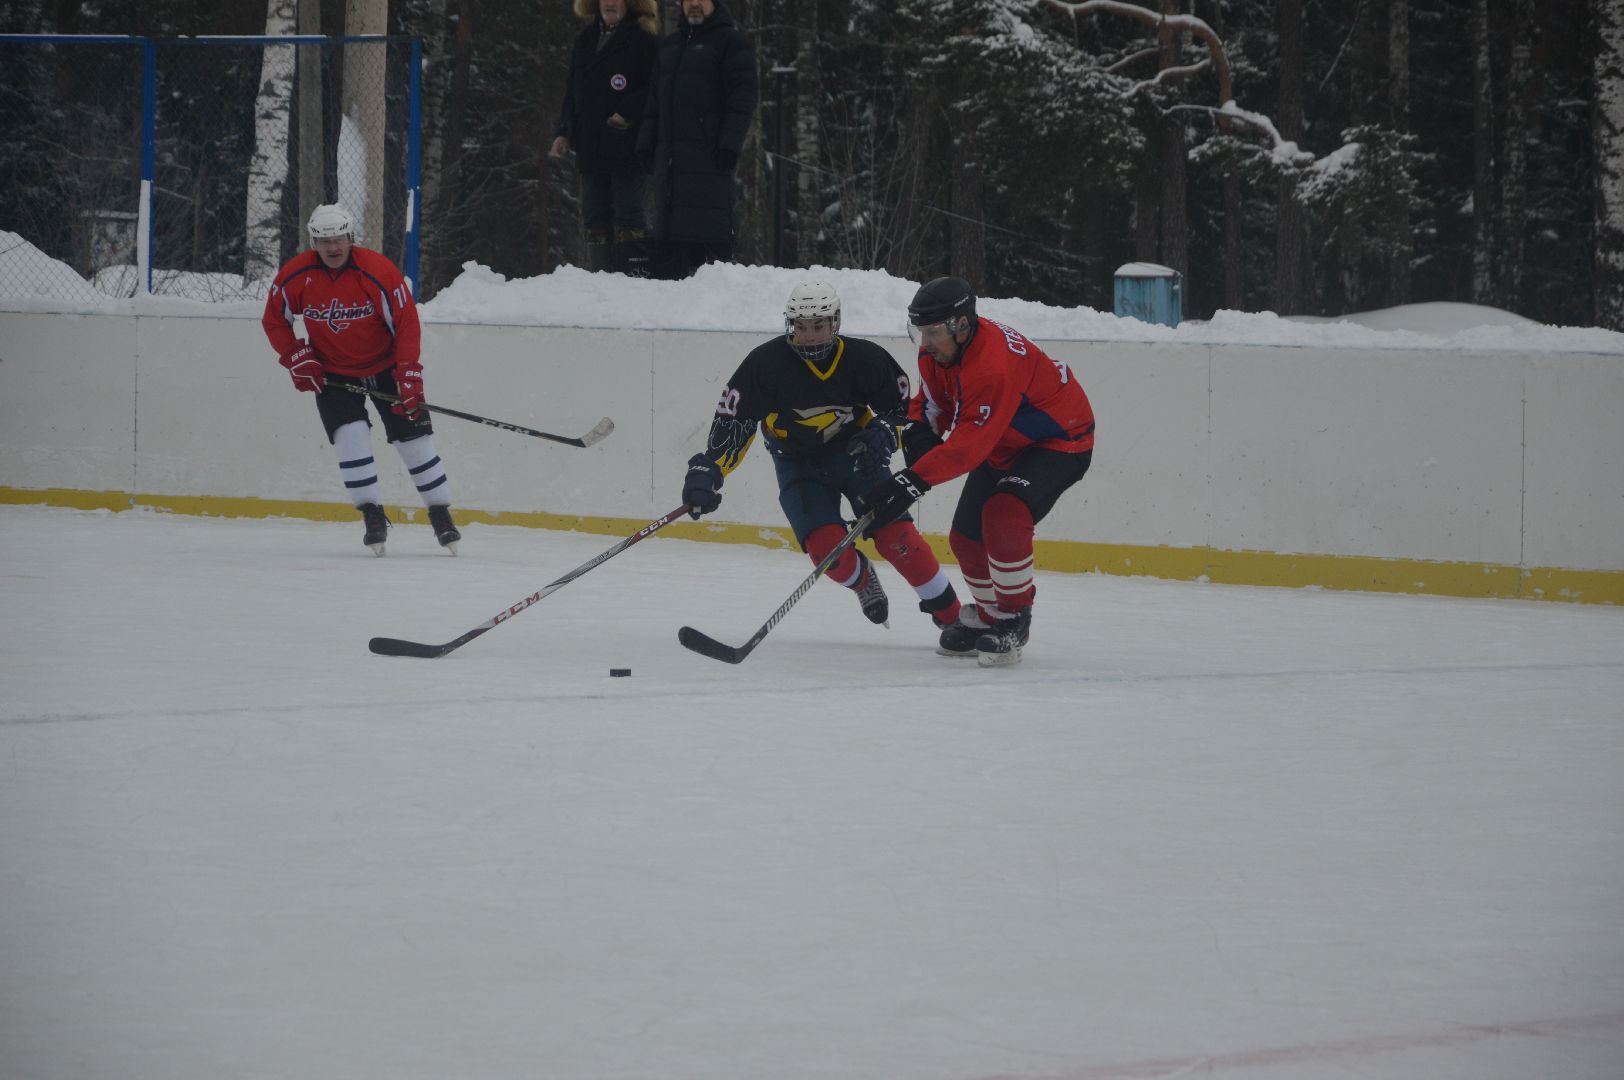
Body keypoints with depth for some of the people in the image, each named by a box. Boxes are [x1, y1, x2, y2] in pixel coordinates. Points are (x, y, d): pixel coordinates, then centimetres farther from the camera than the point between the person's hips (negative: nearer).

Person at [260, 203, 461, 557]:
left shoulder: (378, 271, -23)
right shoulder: (295, 276, -15)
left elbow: (406, 323, -19)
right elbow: (274, 321, 0)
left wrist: (409, 374, -24)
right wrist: (296, 358, -11)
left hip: (384, 366, -1)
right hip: (332, 373, 1)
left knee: (414, 437, -2)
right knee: (351, 435, -16)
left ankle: (442, 517, 9)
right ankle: (373, 517, -7)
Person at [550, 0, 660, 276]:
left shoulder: (642, 40, -6)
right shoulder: (585, 41, 16)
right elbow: (572, 93, 23)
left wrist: (627, 113, -19)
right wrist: (564, 133, 14)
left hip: (627, 147, -7)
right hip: (591, 147, 7)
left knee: (627, 213, -9)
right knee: (595, 214, 7)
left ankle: (637, 274, -9)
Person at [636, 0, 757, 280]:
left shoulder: (731, 42, 2)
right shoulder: (669, 46, 24)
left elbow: (742, 96, -7)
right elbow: (655, 101, 27)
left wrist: (730, 143, -16)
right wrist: (646, 145, 16)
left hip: (708, 154, -7)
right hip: (670, 157, 7)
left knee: (710, 229, -13)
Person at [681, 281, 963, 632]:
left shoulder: (866, 359, -18)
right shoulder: (767, 363, -20)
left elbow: (902, 406, -5)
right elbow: (732, 419, -18)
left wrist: (881, 435, -26)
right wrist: (706, 471, -29)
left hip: (857, 455, 0)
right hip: (798, 464, 0)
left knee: (896, 537, -13)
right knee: (826, 547, -19)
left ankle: (951, 615, 2)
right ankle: (861, 580, 17)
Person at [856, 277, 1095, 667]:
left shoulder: (993, 367, -36)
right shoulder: (938, 351, -7)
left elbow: (968, 445, -39)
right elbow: (931, 400, 10)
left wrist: (913, 481, -45)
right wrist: (919, 431, -12)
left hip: (1060, 440, -10)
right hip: (1003, 445, 10)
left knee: (1003, 516, -30)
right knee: (966, 537, 7)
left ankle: (1014, 619, -14)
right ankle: (988, 617, 31)